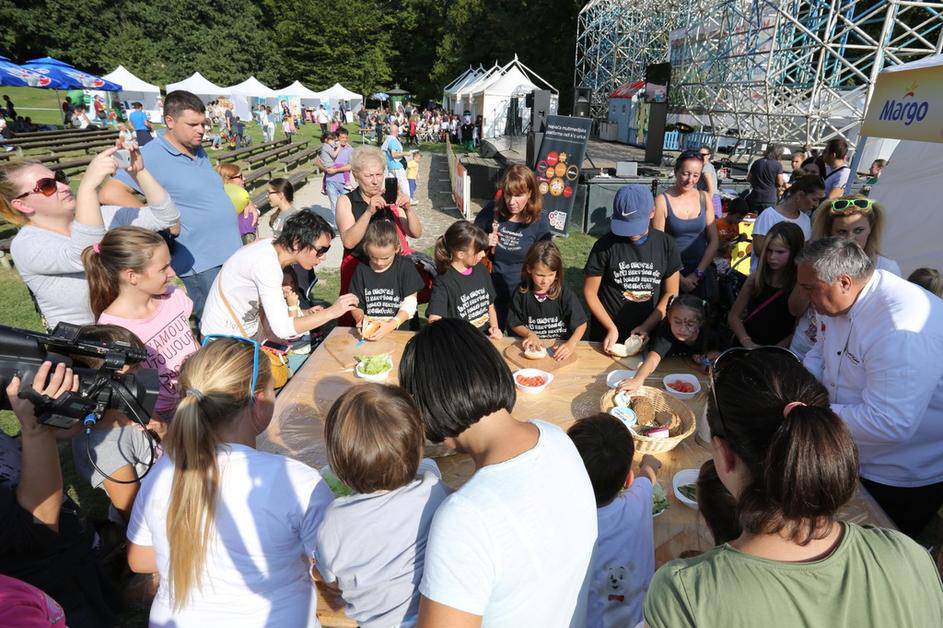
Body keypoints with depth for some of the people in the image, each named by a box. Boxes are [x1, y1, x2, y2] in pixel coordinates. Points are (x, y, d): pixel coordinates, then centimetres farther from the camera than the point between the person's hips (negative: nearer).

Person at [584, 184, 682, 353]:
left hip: (647, 335, 2)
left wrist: (646, 326, -10)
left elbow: (670, 293, 0)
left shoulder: (665, 244, -4)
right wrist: (611, 327, -14)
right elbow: (590, 292, -8)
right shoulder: (606, 245, -12)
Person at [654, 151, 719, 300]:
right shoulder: (662, 201, -9)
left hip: (701, 272, 3)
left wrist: (697, 273, -7)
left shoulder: (704, 198, 2)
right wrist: (679, 278, -14)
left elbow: (714, 240, 3)